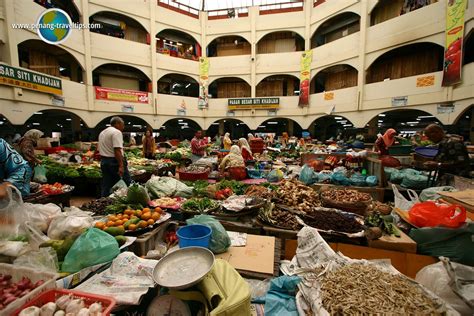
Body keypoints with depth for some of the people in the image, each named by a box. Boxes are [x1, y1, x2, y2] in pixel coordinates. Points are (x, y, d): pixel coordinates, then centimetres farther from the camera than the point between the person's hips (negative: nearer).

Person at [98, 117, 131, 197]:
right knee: (128, 184, 2)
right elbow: (117, 150, -22)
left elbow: (100, 149, 20)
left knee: (106, 187, 12)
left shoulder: (102, 133, 17)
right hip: (114, 161, -9)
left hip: (104, 161, 9)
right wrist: (121, 166, -25)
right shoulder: (116, 132, -12)